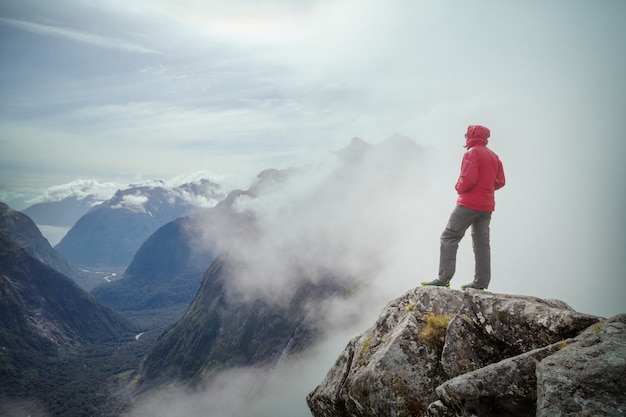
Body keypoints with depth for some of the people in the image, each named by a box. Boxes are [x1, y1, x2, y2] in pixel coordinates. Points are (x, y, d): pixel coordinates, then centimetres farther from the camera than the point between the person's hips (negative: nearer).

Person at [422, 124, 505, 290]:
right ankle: (481, 282, 10)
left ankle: (444, 278, -13)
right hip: (487, 206, 9)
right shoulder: (493, 156, 16)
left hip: (469, 203, -8)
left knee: (449, 237, -7)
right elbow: (500, 181, 15)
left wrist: (459, 188, -2)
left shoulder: (472, 153, -9)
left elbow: (468, 179, -20)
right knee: (482, 242, 9)